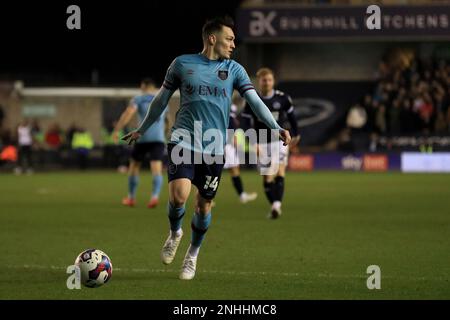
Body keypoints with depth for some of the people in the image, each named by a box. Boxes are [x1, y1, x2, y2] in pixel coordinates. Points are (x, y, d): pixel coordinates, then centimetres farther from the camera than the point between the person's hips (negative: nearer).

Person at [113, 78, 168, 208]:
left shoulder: (138, 99, 6)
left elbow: (128, 114, -11)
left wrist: (116, 130, -15)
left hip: (143, 137, -2)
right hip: (158, 138, 2)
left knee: (134, 165, 18)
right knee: (157, 169, -9)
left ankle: (131, 197, 26)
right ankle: (155, 196, -32)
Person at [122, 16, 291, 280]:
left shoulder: (234, 70, 6)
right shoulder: (182, 64, 3)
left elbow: (255, 101, -3)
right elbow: (162, 99, 14)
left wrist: (276, 127, -18)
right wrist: (142, 130, 21)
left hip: (215, 148, 2)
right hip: (184, 141, -2)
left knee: (204, 205, 5)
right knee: (179, 194, -20)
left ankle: (193, 254, 29)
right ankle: (175, 233, 13)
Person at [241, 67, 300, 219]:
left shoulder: (282, 98, -4)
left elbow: (291, 115, 11)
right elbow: (247, 121, -5)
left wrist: (296, 134, 19)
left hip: (280, 140, -1)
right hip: (262, 143, 1)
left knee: (280, 171, -16)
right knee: (267, 177, 2)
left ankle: (277, 205, -24)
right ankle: (273, 206, 16)